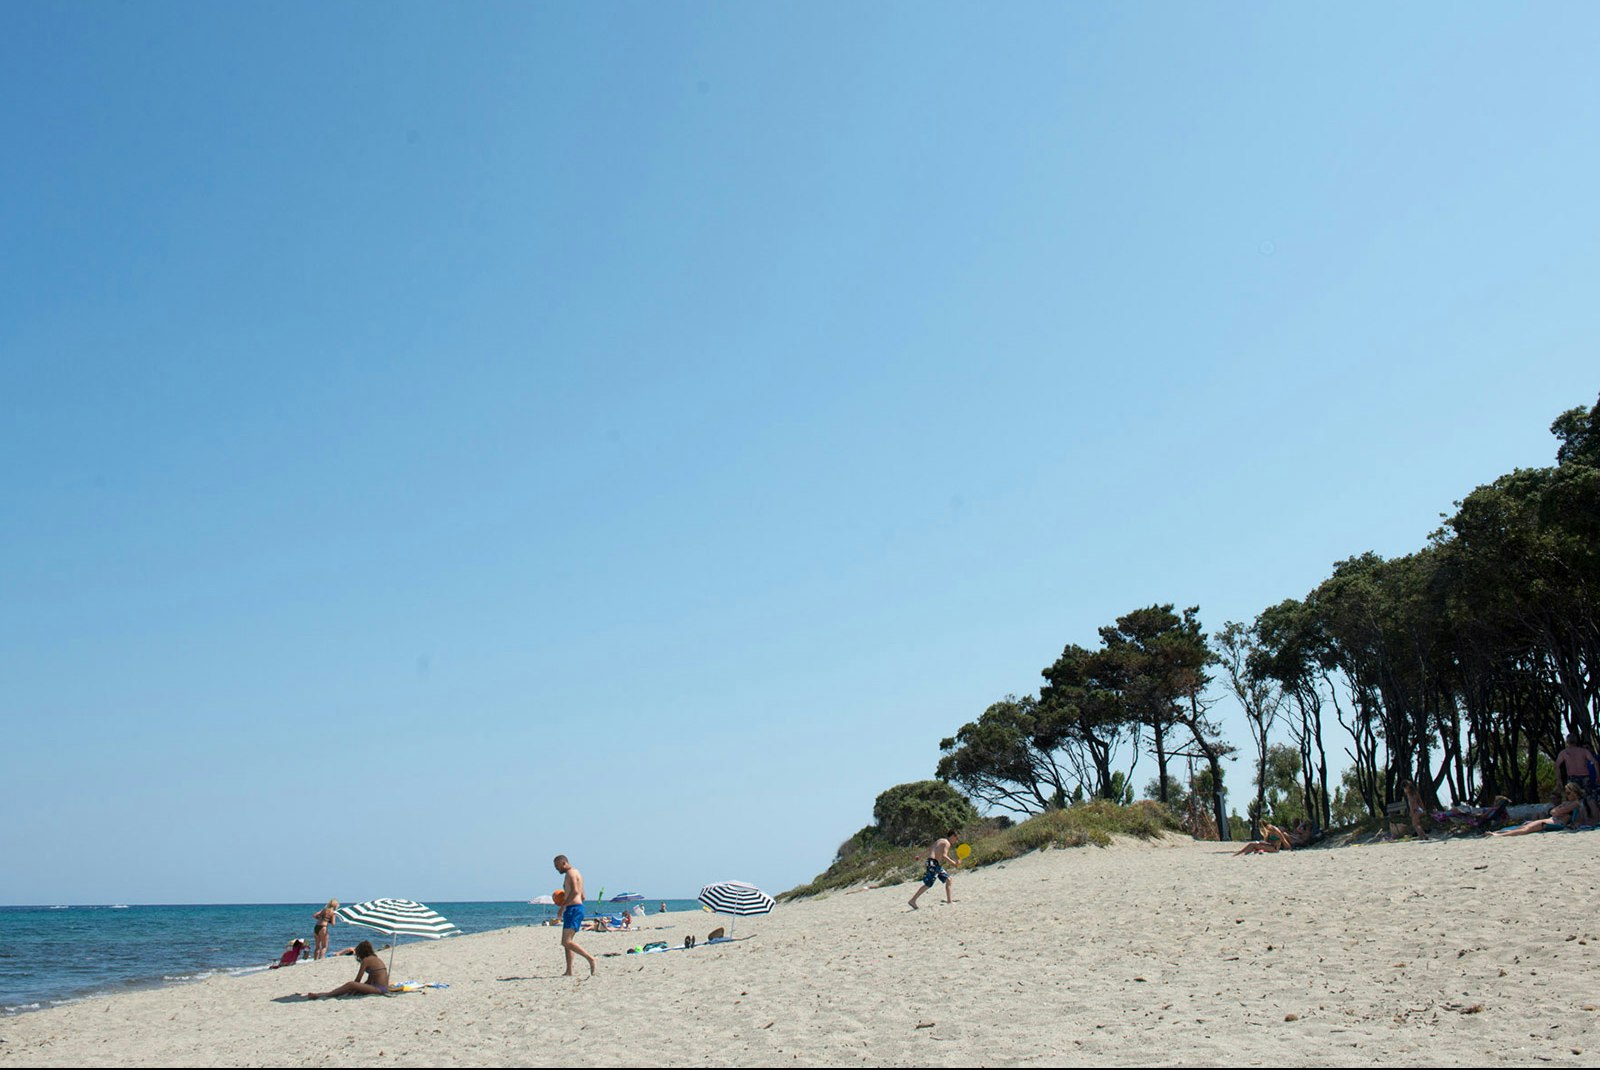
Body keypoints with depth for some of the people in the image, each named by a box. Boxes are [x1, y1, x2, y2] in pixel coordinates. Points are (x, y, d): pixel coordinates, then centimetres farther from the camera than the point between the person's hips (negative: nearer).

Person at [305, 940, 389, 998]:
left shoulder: (366, 960, -4)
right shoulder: (376, 959, 23)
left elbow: (358, 980, -5)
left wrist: (350, 992, 6)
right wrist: (354, 990, 19)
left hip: (378, 989, -9)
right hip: (384, 989, 9)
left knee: (350, 984, -19)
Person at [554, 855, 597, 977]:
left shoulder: (571, 873, -9)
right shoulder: (576, 873, 23)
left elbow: (575, 891, -24)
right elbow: (582, 896, 26)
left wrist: (563, 906, -20)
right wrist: (565, 901, 21)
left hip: (573, 909, -11)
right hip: (578, 907, 11)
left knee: (567, 942, -16)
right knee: (567, 942, 13)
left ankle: (590, 958, -20)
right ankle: (569, 971, 11)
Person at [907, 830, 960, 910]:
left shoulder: (940, 840, 20)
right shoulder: (947, 843, -8)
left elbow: (929, 849, 24)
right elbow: (944, 856, -20)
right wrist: (953, 863, -16)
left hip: (937, 865, 10)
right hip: (933, 864, -10)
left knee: (948, 879, 10)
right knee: (928, 885, -8)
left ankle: (949, 900, 10)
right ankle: (913, 900, -5)